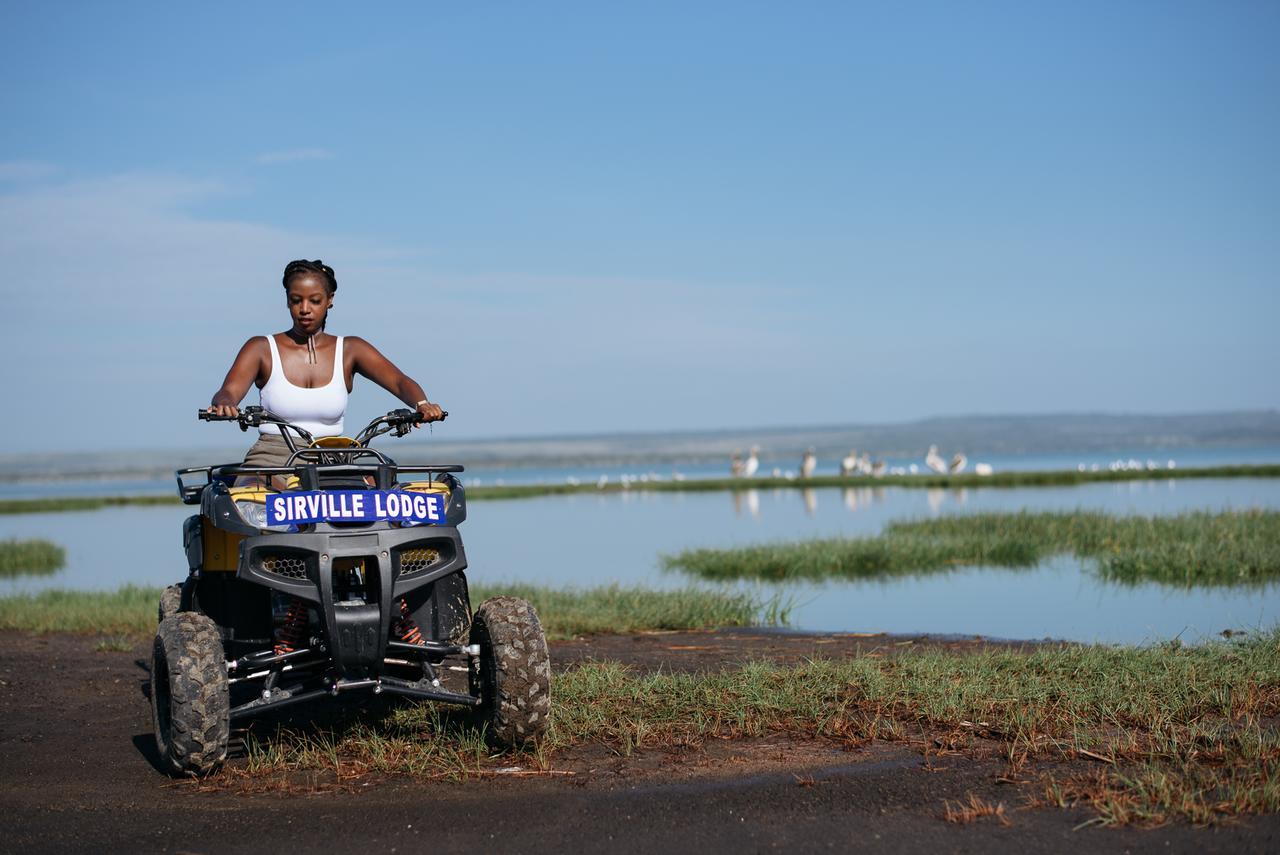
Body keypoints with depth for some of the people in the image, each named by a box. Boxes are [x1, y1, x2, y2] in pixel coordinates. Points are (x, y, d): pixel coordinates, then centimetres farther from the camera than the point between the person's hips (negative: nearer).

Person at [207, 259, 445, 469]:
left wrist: (422, 404, -24)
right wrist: (223, 405, -32)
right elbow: (229, 392, -6)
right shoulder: (262, 349, 7)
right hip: (272, 459, -1)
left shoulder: (349, 350, 11)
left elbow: (399, 381, 0)